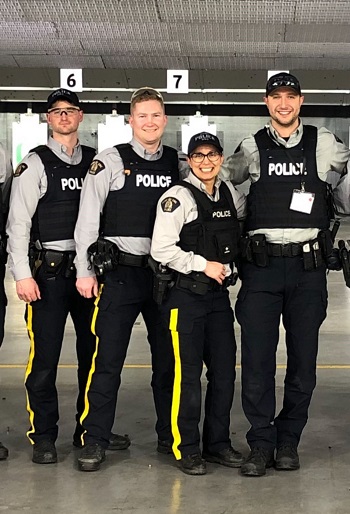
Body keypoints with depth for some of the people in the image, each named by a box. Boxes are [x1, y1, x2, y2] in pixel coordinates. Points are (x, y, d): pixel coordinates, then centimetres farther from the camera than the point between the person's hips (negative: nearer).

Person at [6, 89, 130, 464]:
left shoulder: (96, 162, 11)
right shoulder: (35, 164, 0)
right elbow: (18, 222, -5)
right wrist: (22, 274, -12)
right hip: (48, 272, -4)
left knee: (94, 352, 10)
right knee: (45, 356, -2)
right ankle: (43, 436, 10)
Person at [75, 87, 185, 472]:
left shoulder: (177, 164, 10)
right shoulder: (110, 161, -1)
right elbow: (88, 217, -2)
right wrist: (85, 270, -5)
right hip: (120, 273, -3)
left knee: (168, 357, 9)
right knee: (107, 359, -4)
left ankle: (170, 436, 23)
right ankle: (94, 442, 6)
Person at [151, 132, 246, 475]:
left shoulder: (230, 194, 10)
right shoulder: (178, 197, -9)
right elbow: (161, 249, -16)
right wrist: (203, 264, -14)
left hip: (219, 293, 6)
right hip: (186, 296, -6)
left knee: (225, 370, 8)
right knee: (188, 374, -3)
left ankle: (218, 442, 21)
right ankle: (187, 449, 9)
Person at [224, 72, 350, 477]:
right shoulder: (252, 148, 7)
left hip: (308, 265, 1)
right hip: (262, 265, 0)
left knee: (303, 359, 5)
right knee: (256, 359, -4)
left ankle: (288, 441, 18)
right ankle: (261, 444, 7)